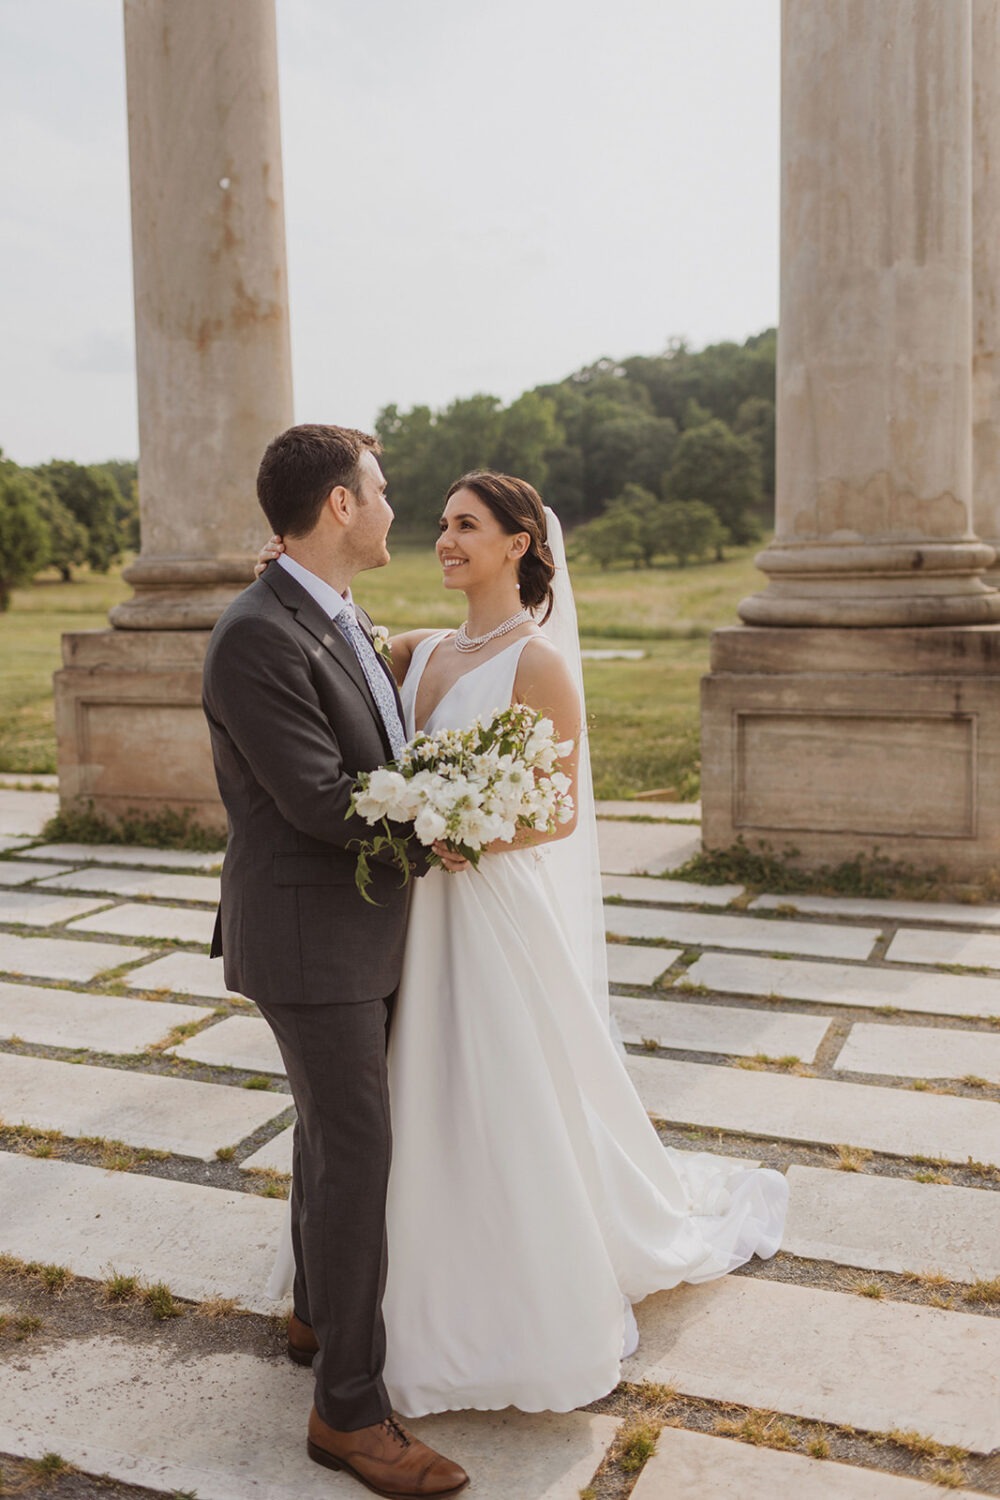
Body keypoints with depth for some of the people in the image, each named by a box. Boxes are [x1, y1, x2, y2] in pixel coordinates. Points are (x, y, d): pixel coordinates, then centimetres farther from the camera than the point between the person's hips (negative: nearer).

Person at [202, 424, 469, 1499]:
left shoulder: (343, 624, 8)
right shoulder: (256, 637, -22)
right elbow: (320, 800, -24)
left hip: (360, 924, 9)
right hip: (310, 937, -9)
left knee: (333, 1127, 21)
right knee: (355, 1152, -3)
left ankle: (320, 1314, 41)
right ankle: (348, 1409, 11)